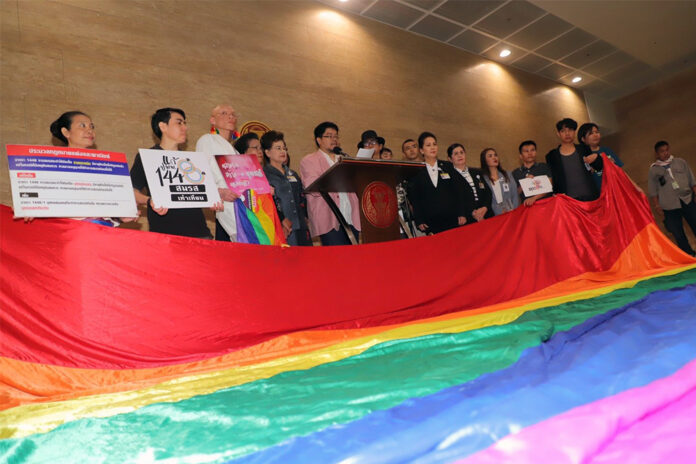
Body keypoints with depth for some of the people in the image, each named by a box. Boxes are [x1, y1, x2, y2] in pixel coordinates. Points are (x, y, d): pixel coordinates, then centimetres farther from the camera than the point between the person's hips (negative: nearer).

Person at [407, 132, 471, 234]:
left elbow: (459, 191, 9)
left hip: (453, 219, 2)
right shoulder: (417, 172, 7)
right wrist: (419, 221, -4)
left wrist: (462, 214, -1)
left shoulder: (448, 166, 13)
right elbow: (414, 199, 5)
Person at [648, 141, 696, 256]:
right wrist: (657, 206, -2)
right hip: (670, 207, -2)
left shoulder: (680, 162, 11)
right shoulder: (653, 170, 5)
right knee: (679, 235, 3)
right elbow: (652, 191, 4)